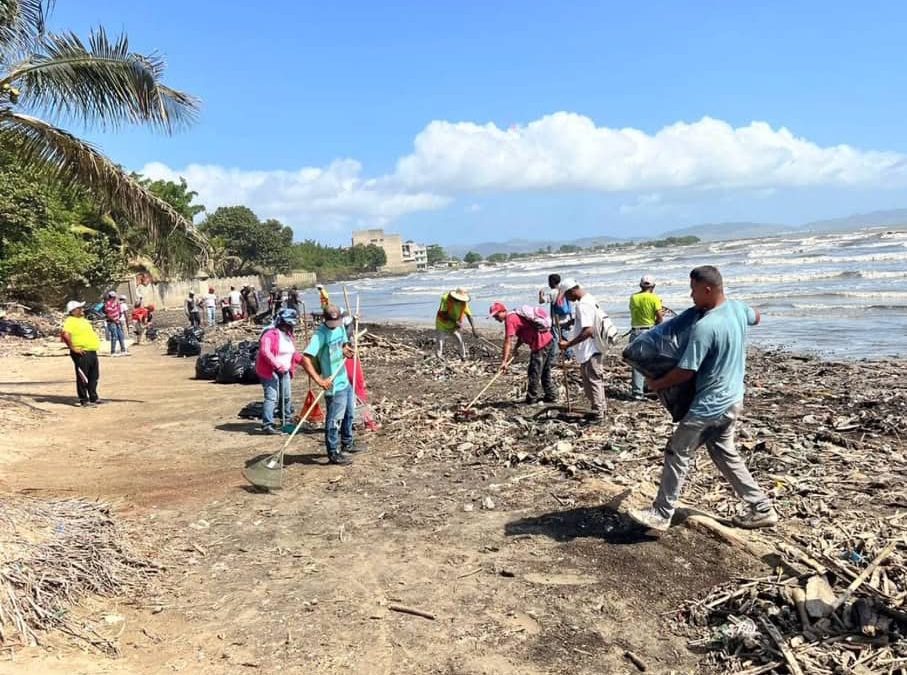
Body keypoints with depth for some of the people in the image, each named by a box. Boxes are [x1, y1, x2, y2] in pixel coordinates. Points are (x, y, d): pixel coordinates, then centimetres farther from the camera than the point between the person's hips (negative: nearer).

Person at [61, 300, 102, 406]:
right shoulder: (70, 321, -11)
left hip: (92, 352, 9)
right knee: (83, 378, -2)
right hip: (82, 354, -9)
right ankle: (84, 400, 4)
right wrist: (73, 348, -22)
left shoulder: (83, 320, 18)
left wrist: (96, 343, 21)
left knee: (94, 377, 15)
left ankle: (94, 398, 25)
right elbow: (65, 335, -26)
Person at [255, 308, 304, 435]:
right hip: (270, 371, -9)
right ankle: (267, 425, -15)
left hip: (285, 371, 9)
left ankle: (286, 421, 34)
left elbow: (294, 353, 24)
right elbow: (264, 351, -26)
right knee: (272, 397, -15)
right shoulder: (270, 334, -14)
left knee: (287, 397, 17)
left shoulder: (289, 335, 14)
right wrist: (277, 365, -32)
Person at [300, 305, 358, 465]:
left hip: (345, 380, 9)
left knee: (349, 414, 22)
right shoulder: (320, 335, -21)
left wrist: (345, 350, -2)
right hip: (333, 385, -9)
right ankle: (334, 454, 8)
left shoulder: (340, 327, 4)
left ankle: (347, 443, 40)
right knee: (334, 419, -2)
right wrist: (319, 380, -35)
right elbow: (305, 359, -29)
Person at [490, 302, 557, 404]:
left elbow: (508, 341, -18)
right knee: (545, 372, 19)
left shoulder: (509, 319, -11)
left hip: (541, 345, -10)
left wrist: (504, 361, -19)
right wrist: (515, 349, 9)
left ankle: (532, 399, 10)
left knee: (534, 373, 1)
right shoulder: (516, 315, 19)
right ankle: (551, 396, 25)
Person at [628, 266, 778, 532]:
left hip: (710, 406, -9)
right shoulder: (738, 308, 0)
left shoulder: (704, 327, -26)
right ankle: (761, 508, 25)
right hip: (732, 400, 9)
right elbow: (757, 317, 27)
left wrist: (656, 384, -5)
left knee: (677, 454, 1)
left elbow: (685, 372, -21)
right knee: (724, 453, 21)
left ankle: (661, 515, 9)